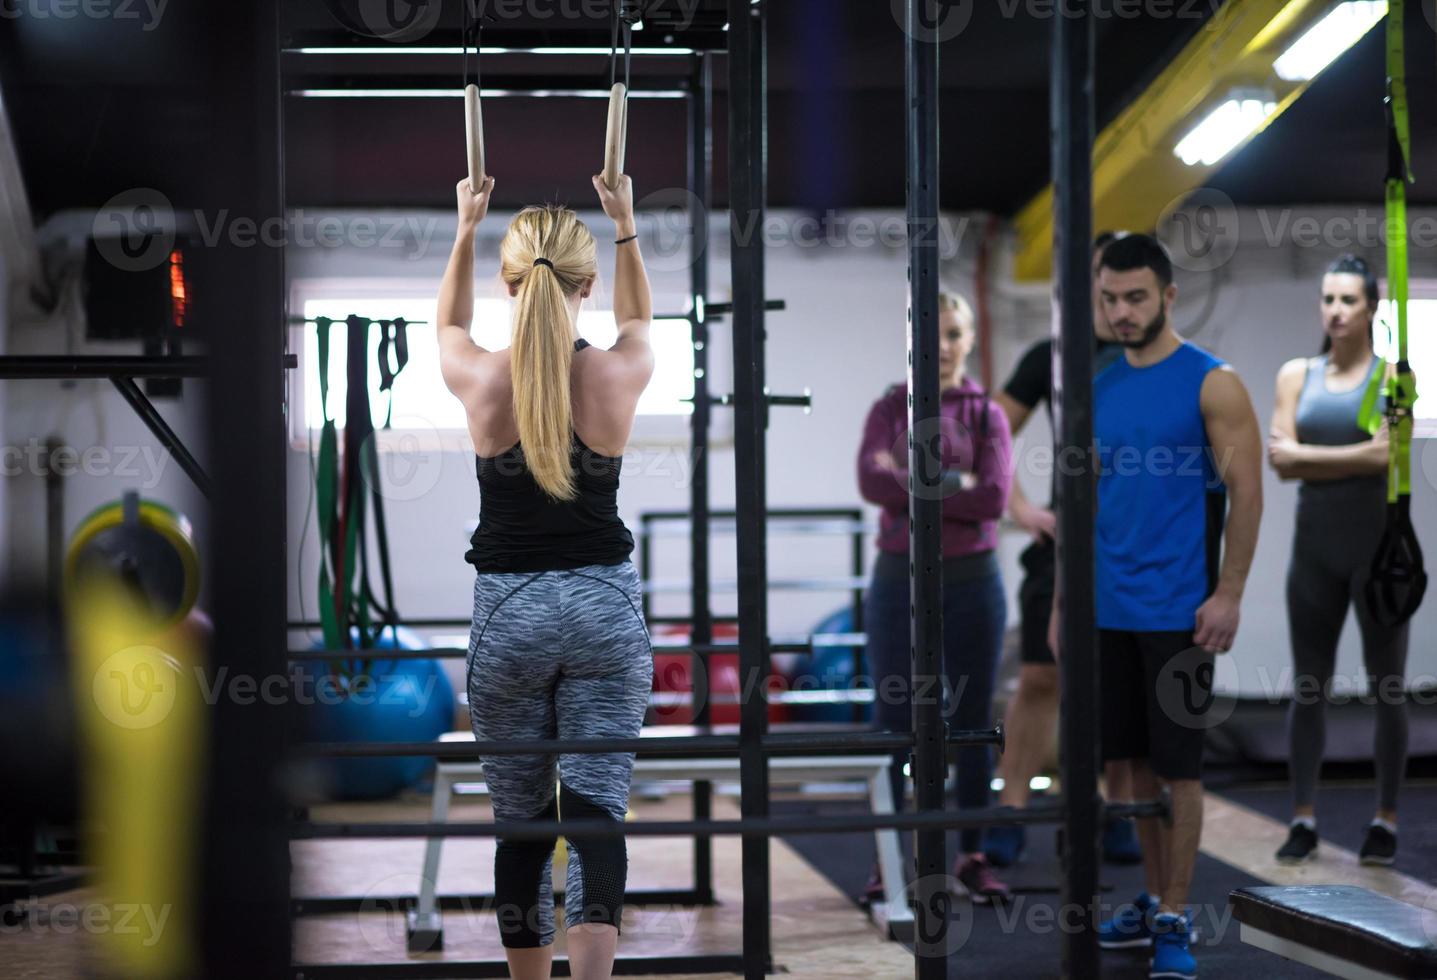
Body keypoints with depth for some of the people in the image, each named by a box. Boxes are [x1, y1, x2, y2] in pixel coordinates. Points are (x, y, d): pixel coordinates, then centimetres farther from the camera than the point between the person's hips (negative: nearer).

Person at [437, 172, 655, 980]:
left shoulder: (481, 379, -8)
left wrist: (465, 229, 26)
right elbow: (639, 320, 19)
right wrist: (626, 226, 27)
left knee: (521, 822, 11)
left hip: (509, 609, 0)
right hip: (605, 606, 0)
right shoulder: (618, 374, -7)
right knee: (597, 811, -3)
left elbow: (450, 325, 17)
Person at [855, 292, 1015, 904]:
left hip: (971, 580, 0)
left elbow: (994, 497, -12)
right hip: (899, 579, 0)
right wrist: (951, 483, -15)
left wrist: (912, 487, -12)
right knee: (892, 722, 4)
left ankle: (972, 856, 17)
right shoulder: (889, 410, 4)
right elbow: (873, 482, -14)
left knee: (972, 720, 7)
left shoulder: (987, 413, 3)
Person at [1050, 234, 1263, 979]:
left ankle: (1174, 920, 6)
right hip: (1106, 610, 6)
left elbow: (1246, 494, -9)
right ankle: (1153, 901, 22)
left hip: (1176, 611, -5)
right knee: (1134, 761, 11)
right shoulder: (1098, 390, 9)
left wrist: (1228, 595, -15)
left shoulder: (1212, 385, -7)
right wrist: (1063, 599, 11)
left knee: (1177, 766, -1)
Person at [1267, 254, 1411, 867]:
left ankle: (1386, 822, 11)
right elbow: (1280, 460, -3)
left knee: (1388, 688, 3)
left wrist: (1305, 454, -9)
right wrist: (1352, 457, -12)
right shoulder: (1297, 375, 8)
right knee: (1308, 688, 5)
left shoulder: (1390, 374, -2)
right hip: (1316, 545, 3)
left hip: (1378, 545, -3)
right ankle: (1303, 821, 10)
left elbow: (1384, 453, -16)